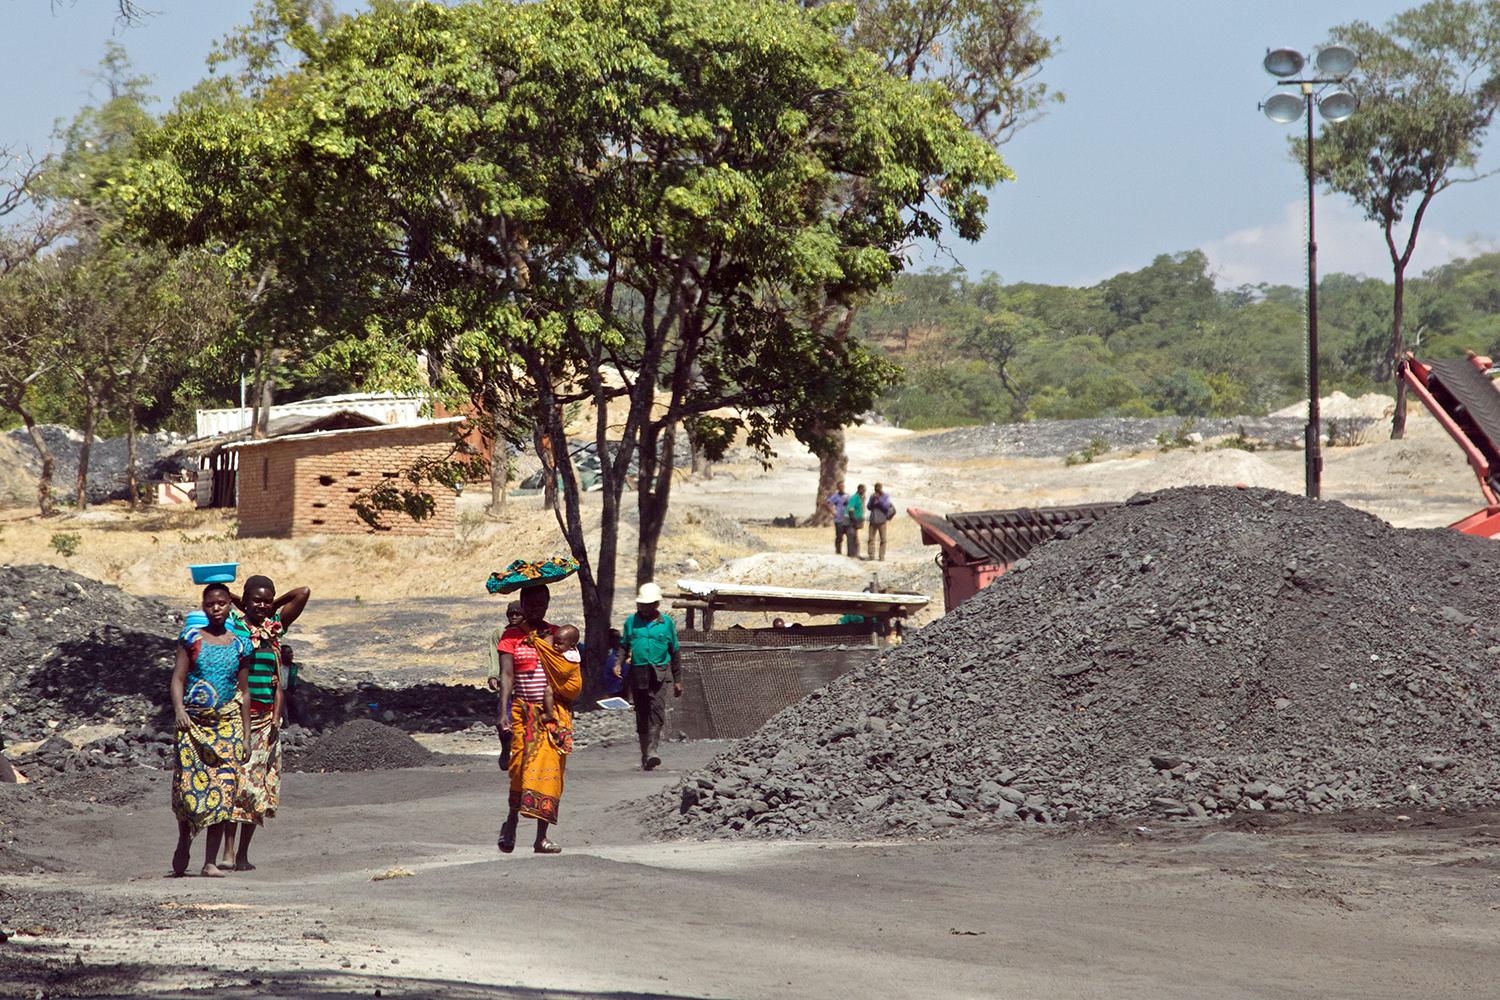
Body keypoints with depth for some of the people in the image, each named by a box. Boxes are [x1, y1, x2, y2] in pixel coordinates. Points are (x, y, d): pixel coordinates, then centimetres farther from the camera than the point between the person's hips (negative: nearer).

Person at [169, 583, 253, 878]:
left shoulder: (240, 645, 10)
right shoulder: (192, 638, 5)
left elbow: (243, 692, 13)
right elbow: (178, 678, 0)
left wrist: (245, 734, 10)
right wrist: (179, 710, -18)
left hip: (227, 724, 1)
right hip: (192, 723, -1)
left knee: (222, 790, -5)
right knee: (187, 785, -6)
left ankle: (210, 862, -1)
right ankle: (183, 843, 22)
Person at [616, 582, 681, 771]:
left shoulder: (666, 623, 4)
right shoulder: (631, 621, 9)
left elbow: (675, 652, 10)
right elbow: (624, 646, 17)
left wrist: (677, 680, 9)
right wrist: (618, 663, -3)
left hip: (658, 674, -3)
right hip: (636, 674, 3)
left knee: (656, 711, -18)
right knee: (641, 715, 7)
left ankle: (651, 751, -25)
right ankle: (645, 754, 16)